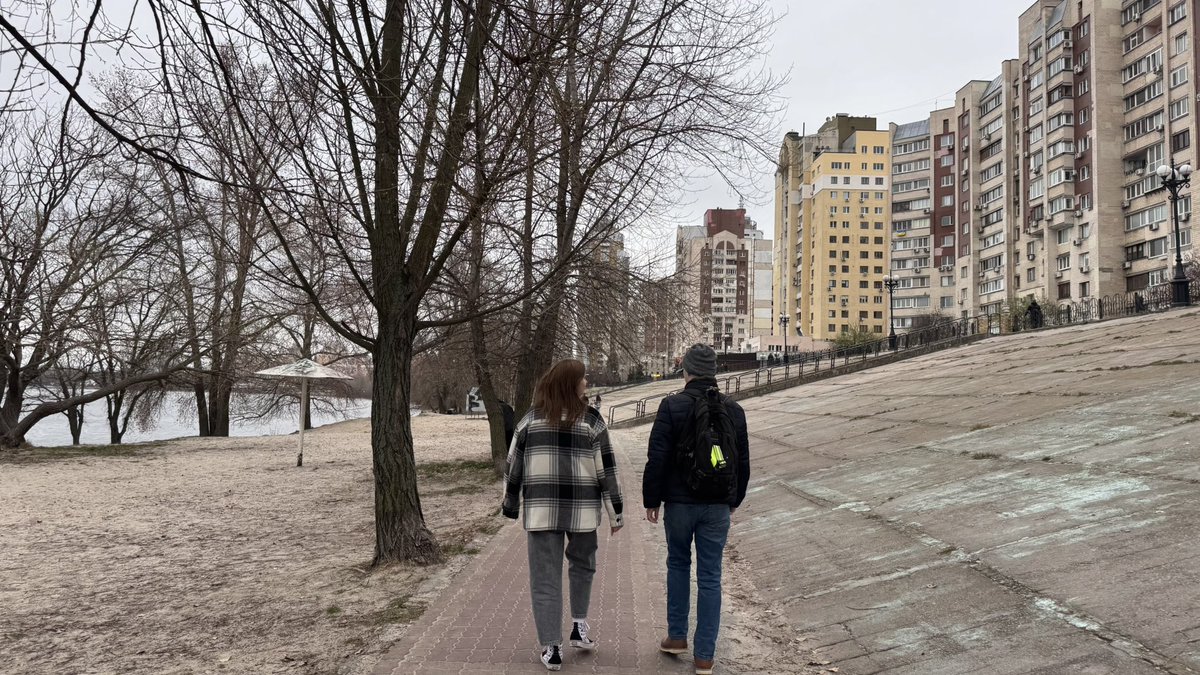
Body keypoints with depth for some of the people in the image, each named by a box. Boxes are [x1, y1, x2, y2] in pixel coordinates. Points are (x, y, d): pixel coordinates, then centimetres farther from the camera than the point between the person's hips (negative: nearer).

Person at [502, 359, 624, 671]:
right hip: (582, 510, 0)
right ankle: (579, 626, 24)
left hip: (541, 511, 0)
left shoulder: (530, 419, 2)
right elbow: (607, 470, -2)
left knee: (545, 579, 6)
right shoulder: (591, 420, -3)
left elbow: (513, 467, 5)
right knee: (582, 566, 24)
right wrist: (615, 513, 4)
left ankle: (551, 648, 8)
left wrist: (511, 506, 15)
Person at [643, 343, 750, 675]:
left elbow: (657, 458, -10)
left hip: (679, 502, -2)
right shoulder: (734, 410, 3)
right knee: (710, 577, 6)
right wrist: (734, 500, 22)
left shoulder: (672, 406, -10)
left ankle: (676, 637, 24)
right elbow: (743, 461, 11)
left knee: (678, 564, 19)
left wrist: (651, 500, 1)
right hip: (718, 506, 2)